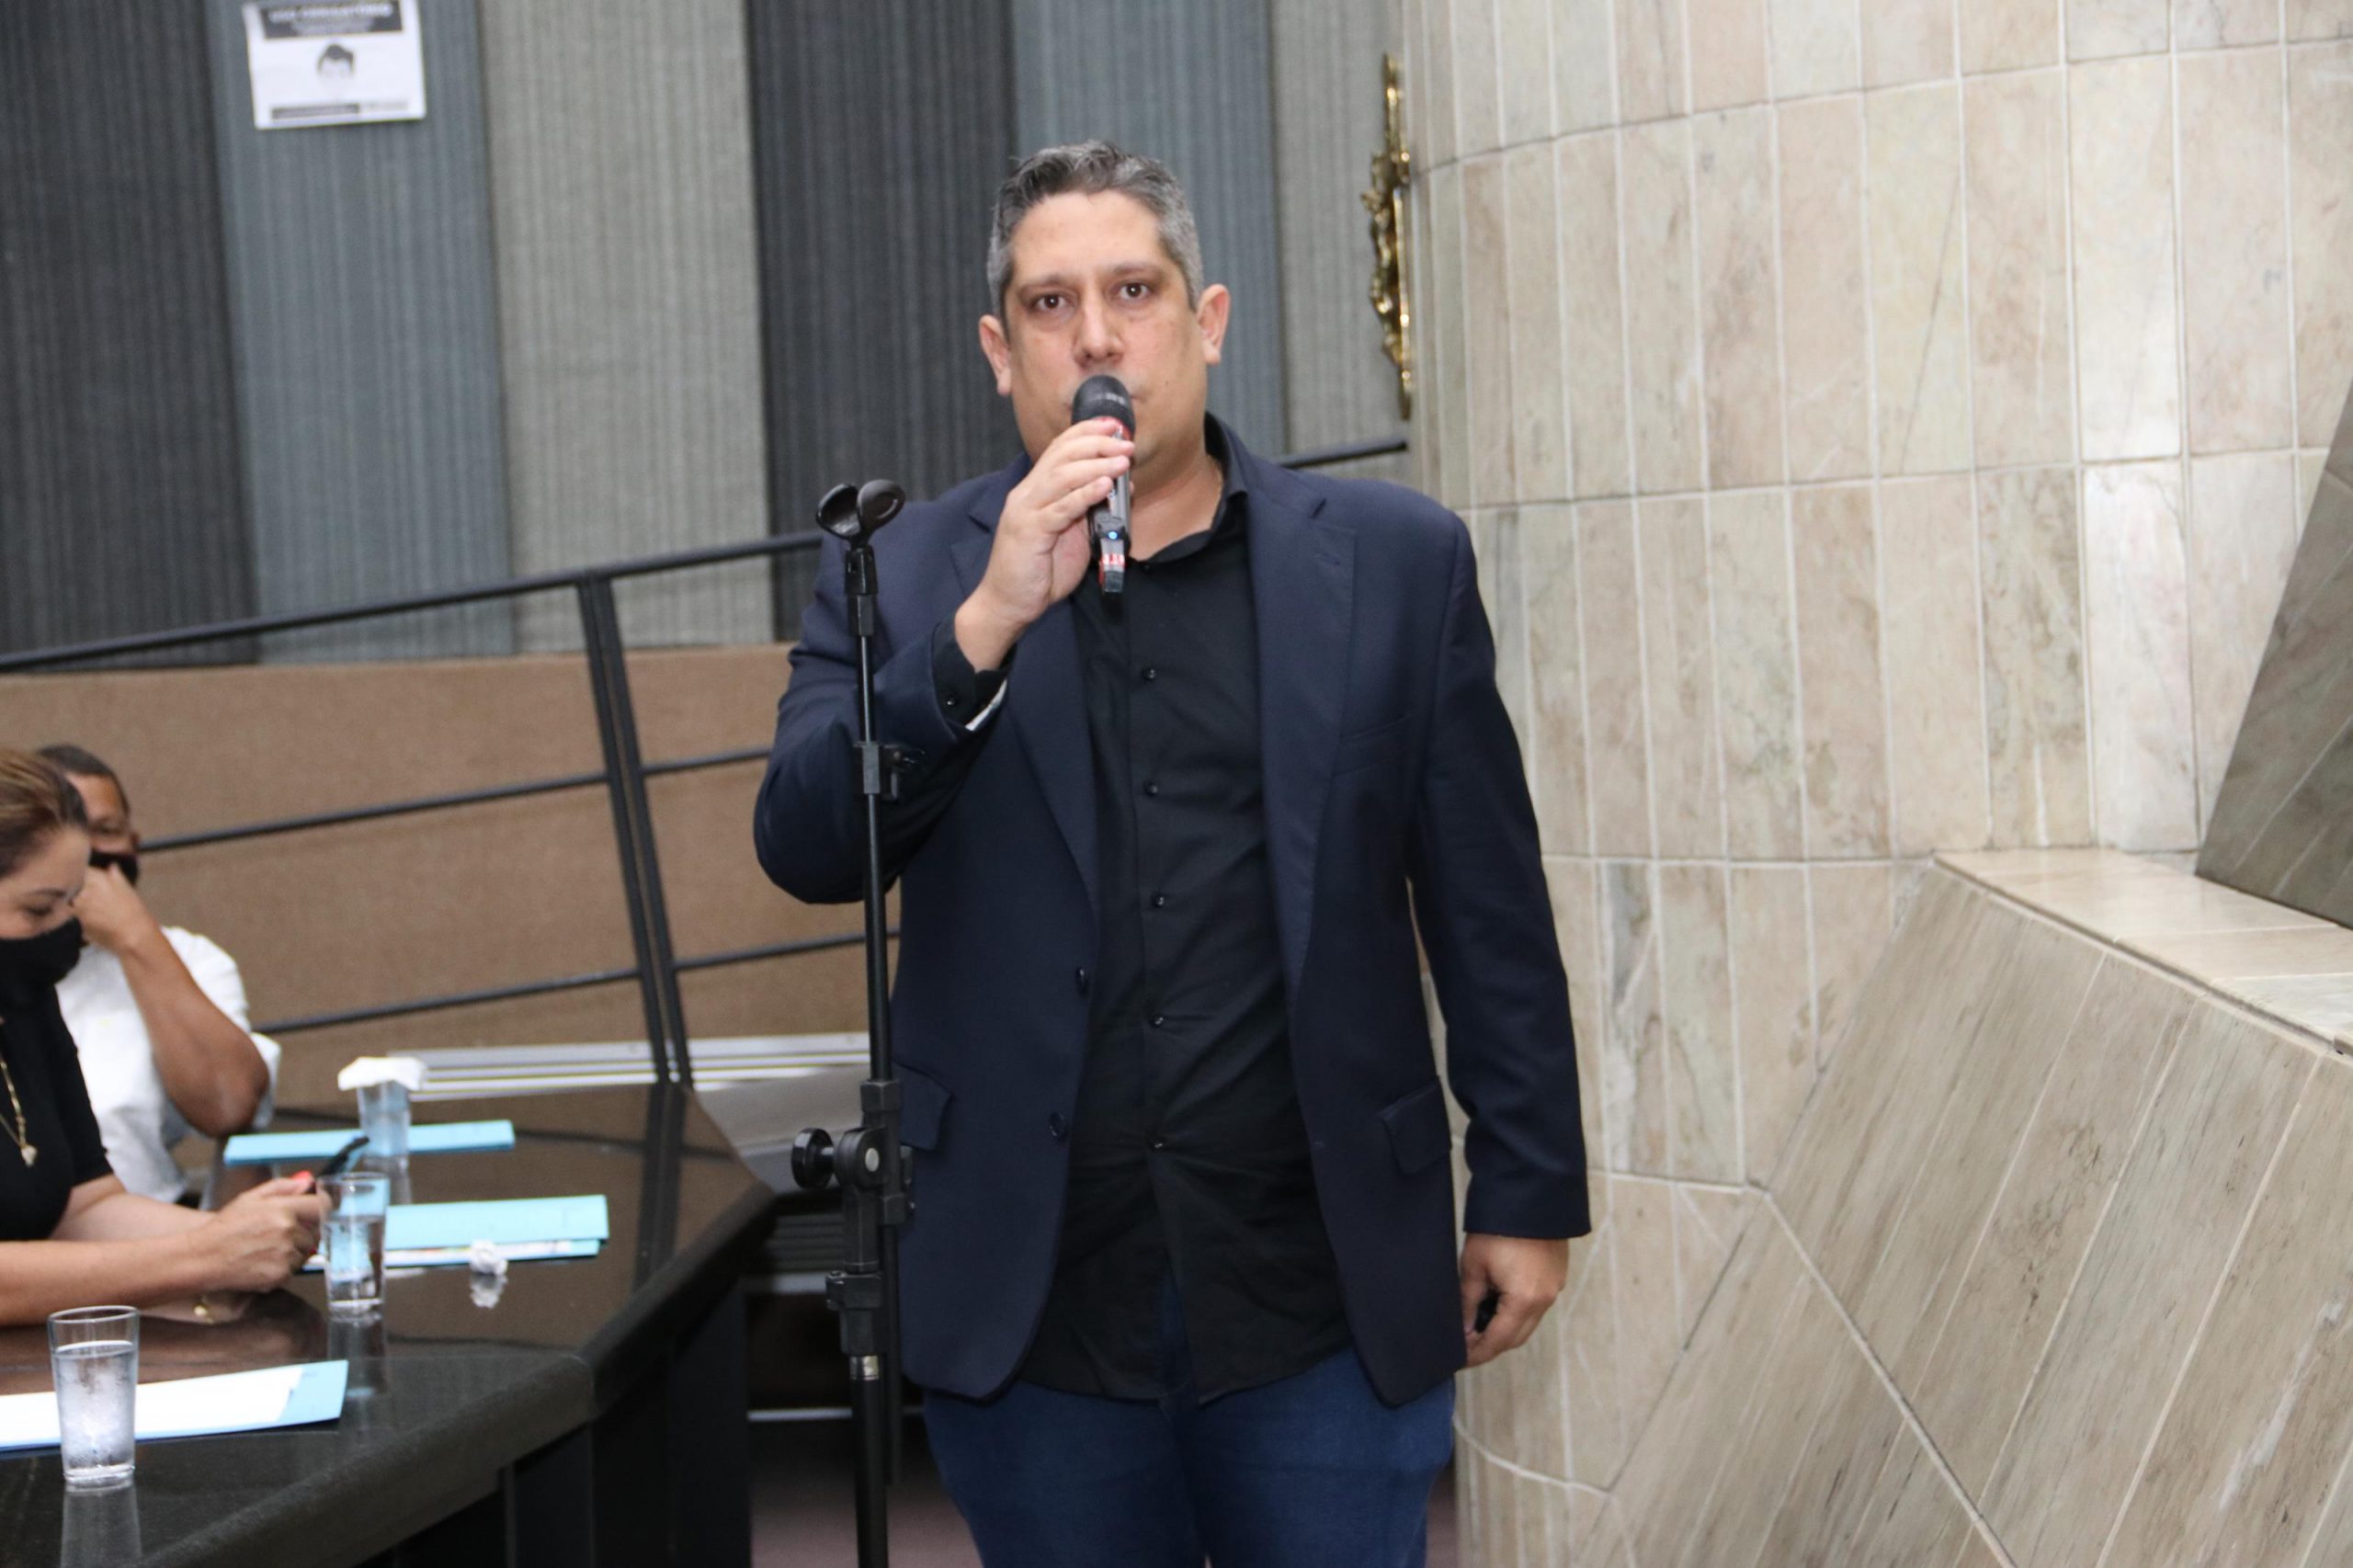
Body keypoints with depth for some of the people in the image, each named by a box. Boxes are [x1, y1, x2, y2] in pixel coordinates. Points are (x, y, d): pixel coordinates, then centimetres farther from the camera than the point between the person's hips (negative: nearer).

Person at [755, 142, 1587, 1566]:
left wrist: (1530, 1194, 6)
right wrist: (990, 621, -20)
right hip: (1033, 1314, 1)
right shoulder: (901, 578, 4)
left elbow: (1488, 910, 5)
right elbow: (808, 850, -9)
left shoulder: (1393, 562, 3)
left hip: (1325, 1300, 0)